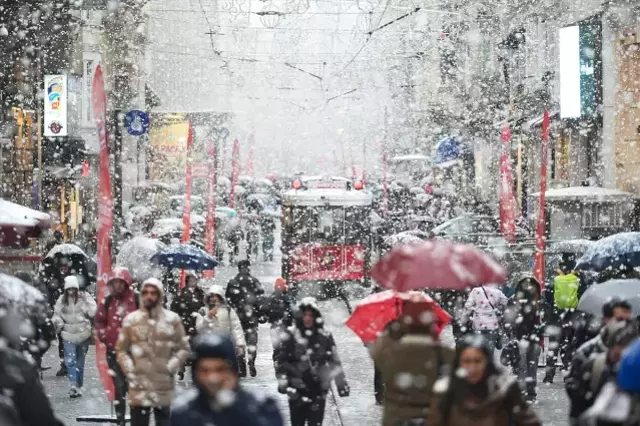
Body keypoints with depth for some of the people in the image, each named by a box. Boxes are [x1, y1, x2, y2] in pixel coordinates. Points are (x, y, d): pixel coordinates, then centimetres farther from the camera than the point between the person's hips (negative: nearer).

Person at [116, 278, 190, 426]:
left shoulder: (172, 319, 2)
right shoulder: (131, 319, 3)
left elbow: (183, 348, 5)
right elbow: (121, 349, 8)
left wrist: (170, 368, -6)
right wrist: (130, 371, -3)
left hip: (164, 386, 0)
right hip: (139, 385, 0)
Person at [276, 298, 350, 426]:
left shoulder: (325, 337, 1)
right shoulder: (291, 335, -3)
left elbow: (335, 362, 7)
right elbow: (282, 360, 1)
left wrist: (341, 382, 6)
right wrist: (282, 381, -8)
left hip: (318, 388, 1)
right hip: (297, 389, -1)